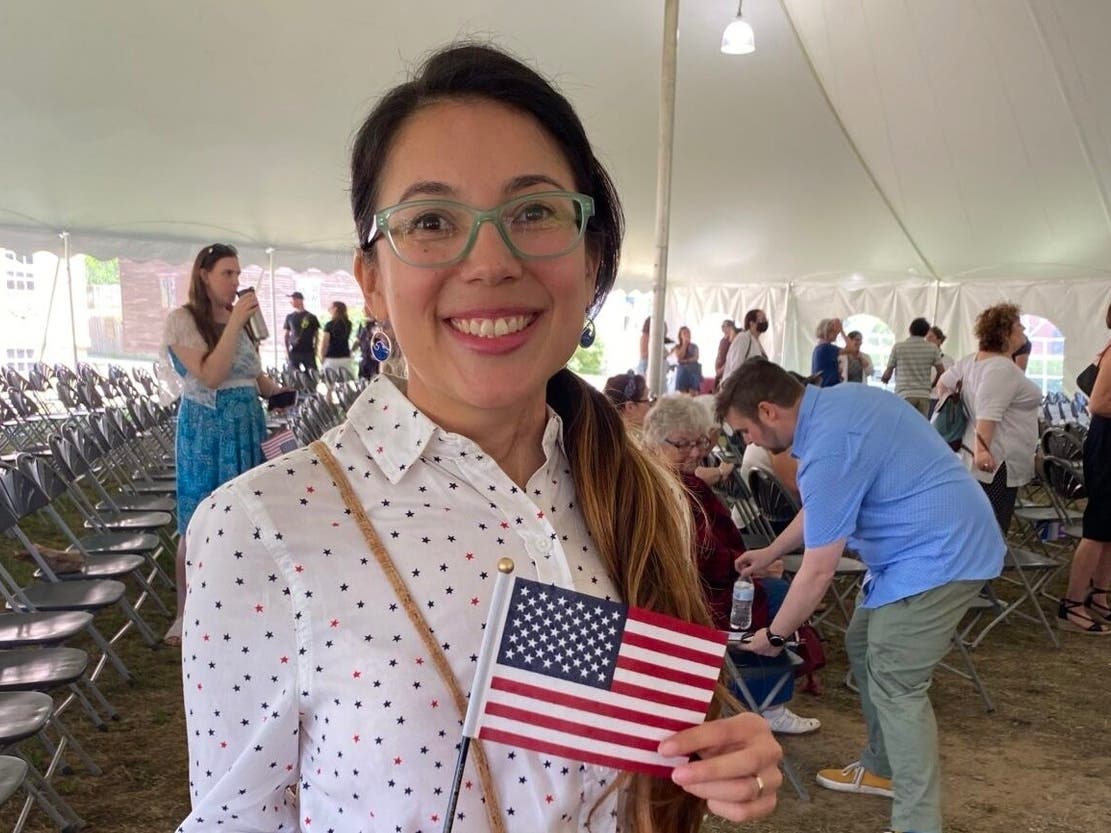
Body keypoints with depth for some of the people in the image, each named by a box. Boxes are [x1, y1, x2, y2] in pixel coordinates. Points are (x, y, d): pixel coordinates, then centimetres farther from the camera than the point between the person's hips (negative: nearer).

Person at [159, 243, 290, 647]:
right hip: (205, 428, -5)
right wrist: (235, 322, -20)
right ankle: (185, 612, 16)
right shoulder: (182, 320, -7)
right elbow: (210, 375, -19)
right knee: (198, 525, 2)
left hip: (248, 425, 6)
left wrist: (279, 389, -4)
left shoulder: (242, 318, 10)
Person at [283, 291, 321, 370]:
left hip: (308, 352, -2)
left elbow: (316, 335, 6)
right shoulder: (290, 317, 9)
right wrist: (286, 349, 3)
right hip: (294, 352, 2)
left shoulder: (311, 317, 2)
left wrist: (315, 350, -1)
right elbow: (286, 334, 13)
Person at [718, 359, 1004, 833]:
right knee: (864, 648, 17)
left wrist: (774, 635, -5)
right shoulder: (832, 403, 4)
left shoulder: (828, 447, -26)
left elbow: (818, 572, -19)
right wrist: (771, 552, 25)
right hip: (926, 544, 10)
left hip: (941, 552, -10)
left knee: (896, 684, -7)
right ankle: (884, 768, 32)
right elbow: (824, 508, 20)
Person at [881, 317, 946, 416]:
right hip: (924, 395, 2)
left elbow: (888, 373, 5)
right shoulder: (932, 348, 5)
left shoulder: (898, 347, 0)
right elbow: (941, 371, 6)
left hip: (904, 394, -2)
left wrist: (884, 378, 28)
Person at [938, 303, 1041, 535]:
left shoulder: (972, 361, 10)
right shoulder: (1002, 368, -18)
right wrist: (982, 449, -33)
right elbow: (988, 414, -27)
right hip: (998, 463, -10)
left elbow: (943, 382, 21)